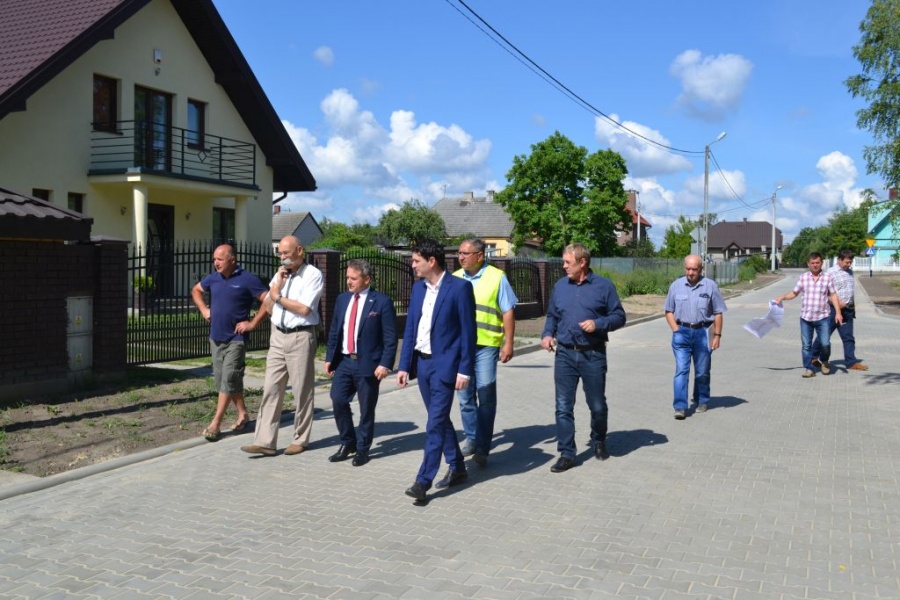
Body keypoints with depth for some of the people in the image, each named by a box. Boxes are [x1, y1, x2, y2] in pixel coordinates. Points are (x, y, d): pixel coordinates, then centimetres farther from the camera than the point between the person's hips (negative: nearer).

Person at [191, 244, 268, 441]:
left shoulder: (247, 279, -11)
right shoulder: (213, 278, 7)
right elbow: (196, 290, 26)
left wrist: (252, 323, -14)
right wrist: (203, 309, 10)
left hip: (236, 338, -7)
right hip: (216, 337, 7)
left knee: (228, 380, -7)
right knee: (221, 379, 12)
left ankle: (216, 423, -5)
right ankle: (242, 414, 26)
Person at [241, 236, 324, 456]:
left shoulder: (313, 275, -7)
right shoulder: (280, 274, 13)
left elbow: (304, 309, -16)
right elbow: (269, 307, 12)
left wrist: (278, 297, -4)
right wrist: (278, 284, -1)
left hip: (300, 337, -6)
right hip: (278, 336, 6)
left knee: (302, 391, 4)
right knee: (271, 389, 2)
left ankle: (300, 440, 16)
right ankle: (265, 442, 4)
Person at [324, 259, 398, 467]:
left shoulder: (381, 302, -7)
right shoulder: (342, 299, 10)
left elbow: (390, 337, -8)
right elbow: (334, 331, 16)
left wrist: (385, 364, -15)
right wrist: (330, 357, 11)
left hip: (368, 364, -5)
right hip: (344, 361, 5)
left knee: (366, 409, 4)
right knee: (338, 401, -1)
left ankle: (362, 449, 19)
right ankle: (348, 443, 19)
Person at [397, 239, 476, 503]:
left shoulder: (459, 287, -11)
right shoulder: (418, 287, 9)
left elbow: (468, 331, -11)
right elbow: (410, 328, 12)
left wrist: (465, 369, -13)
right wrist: (404, 365, 8)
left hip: (444, 364, -7)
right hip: (422, 362, 7)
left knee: (435, 423, -7)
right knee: (440, 420, 15)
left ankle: (423, 480, -3)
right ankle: (457, 468, 29)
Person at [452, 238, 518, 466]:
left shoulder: (496, 277, -3)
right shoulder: (455, 279, 8)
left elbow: (508, 312, -3)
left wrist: (509, 343, -8)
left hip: (485, 344, -4)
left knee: (485, 394, -2)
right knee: (465, 394, 11)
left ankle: (482, 447, 7)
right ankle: (471, 437, 27)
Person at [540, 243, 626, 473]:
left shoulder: (603, 286, -2)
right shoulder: (560, 286, 8)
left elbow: (619, 316, 0)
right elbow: (552, 316, 17)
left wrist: (598, 324, -17)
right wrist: (547, 334, -1)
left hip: (593, 355, -2)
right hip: (565, 354, 2)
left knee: (597, 405, 10)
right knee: (563, 407, -1)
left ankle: (599, 442, 36)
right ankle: (566, 454, 6)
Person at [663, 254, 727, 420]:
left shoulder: (710, 286, -1)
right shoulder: (676, 286, 3)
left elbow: (718, 313, 2)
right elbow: (669, 311, 9)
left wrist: (717, 335, -2)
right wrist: (676, 330, -2)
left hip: (702, 332, 0)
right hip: (682, 332, 0)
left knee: (702, 372, 11)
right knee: (681, 370, -7)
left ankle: (702, 402, 28)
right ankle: (680, 407, -9)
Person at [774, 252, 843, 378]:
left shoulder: (828, 277, 3)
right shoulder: (803, 278, 5)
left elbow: (833, 295, 4)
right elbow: (794, 293, 14)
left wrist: (838, 312, -3)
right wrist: (782, 297, -3)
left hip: (822, 317, -1)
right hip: (805, 317, 1)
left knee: (825, 343, -7)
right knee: (806, 345, 3)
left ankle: (824, 362, 22)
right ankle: (809, 369, 12)